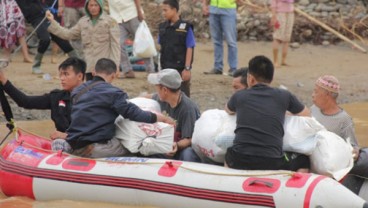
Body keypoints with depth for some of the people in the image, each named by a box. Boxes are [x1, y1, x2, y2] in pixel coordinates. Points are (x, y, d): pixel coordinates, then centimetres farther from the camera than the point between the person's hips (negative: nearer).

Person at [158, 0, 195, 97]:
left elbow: (189, 49, -10)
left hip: (181, 68, -5)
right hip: (166, 68, 5)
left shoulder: (185, 27, -10)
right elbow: (162, 48, 12)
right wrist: (161, 67, 11)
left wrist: (187, 68, -14)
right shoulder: (163, 27, 6)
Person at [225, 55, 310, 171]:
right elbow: (306, 114, 25)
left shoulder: (239, 96, 10)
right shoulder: (284, 96, 6)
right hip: (272, 164, -2)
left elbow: (228, 110, 35)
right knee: (304, 161, 23)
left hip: (239, 162, 2)